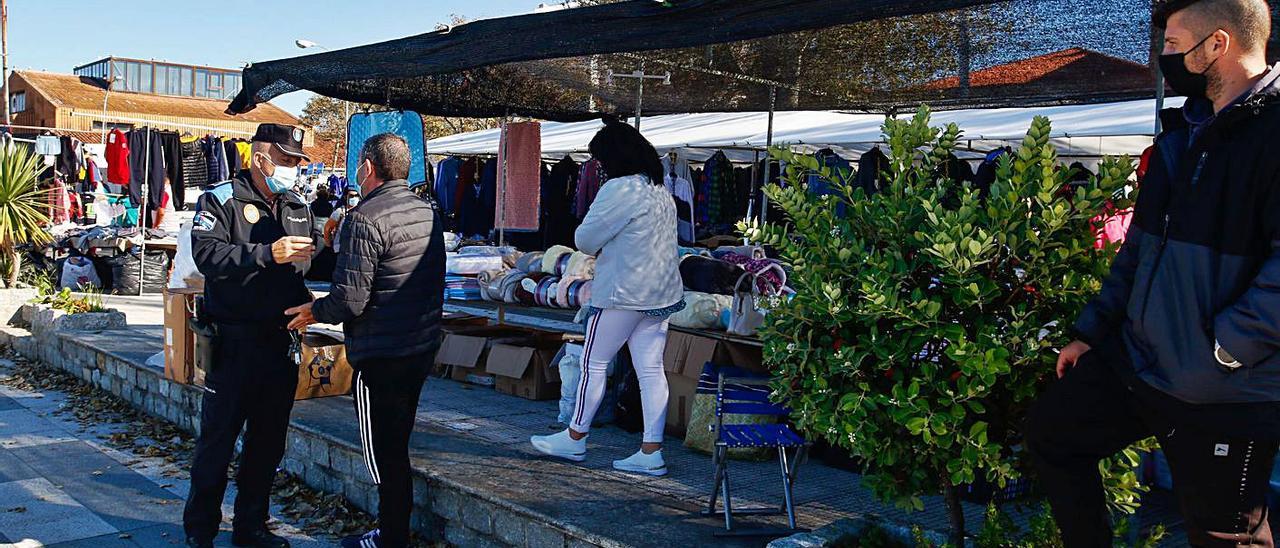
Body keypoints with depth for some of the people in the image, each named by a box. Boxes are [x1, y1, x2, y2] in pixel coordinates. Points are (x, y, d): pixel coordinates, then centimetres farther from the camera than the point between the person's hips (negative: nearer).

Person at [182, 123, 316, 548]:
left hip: (281, 341, 6)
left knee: (268, 441, 12)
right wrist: (268, 254, -27)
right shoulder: (221, 199, -4)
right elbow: (208, 254, -20)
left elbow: (308, 268, 18)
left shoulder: (298, 209, 14)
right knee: (217, 438, 3)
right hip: (234, 342, -6)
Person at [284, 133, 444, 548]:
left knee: (383, 453, 4)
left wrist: (315, 311, -1)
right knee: (398, 447, 19)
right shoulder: (426, 211, 8)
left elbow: (350, 299, -22)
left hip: (381, 356, -8)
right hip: (424, 346, 9)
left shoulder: (365, 219, -18)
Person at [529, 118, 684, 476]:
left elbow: (585, 238, -12)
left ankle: (575, 439, 19)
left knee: (594, 363, 6)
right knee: (651, 369, 6)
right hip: (662, 293, 8)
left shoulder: (620, 189, -15)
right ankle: (651, 452, 8)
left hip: (624, 293, -8)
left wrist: (600, 248, 9)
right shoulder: (662, 191, 12)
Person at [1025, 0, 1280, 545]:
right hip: (1134, 360, 8)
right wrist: (1091, 330, 17)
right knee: (1050, 432, 17)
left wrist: (1226, 346, -21)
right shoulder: (1181, 136, 11)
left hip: (1226, 394, -8)